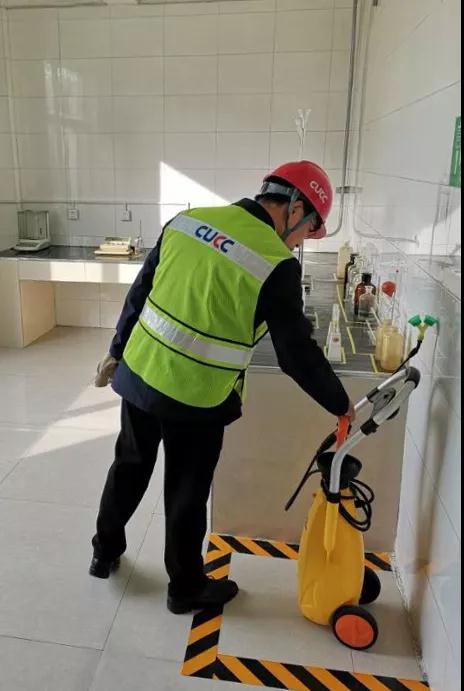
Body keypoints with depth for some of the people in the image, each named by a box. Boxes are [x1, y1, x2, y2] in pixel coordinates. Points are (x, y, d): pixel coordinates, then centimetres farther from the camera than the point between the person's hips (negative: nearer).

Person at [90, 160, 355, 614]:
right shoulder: (277, 265, -17)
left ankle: (105, 554, 46)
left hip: (137, 374, 6)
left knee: (129, 467, 25)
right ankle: (186, 588, 36)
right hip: (194, 402, -5)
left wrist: (117, 352, 15)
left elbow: (139, 293, 5)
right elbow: (298, 355, -13)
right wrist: (342, 405, 2)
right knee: (187, 495, 14)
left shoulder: (188, 218, 0)